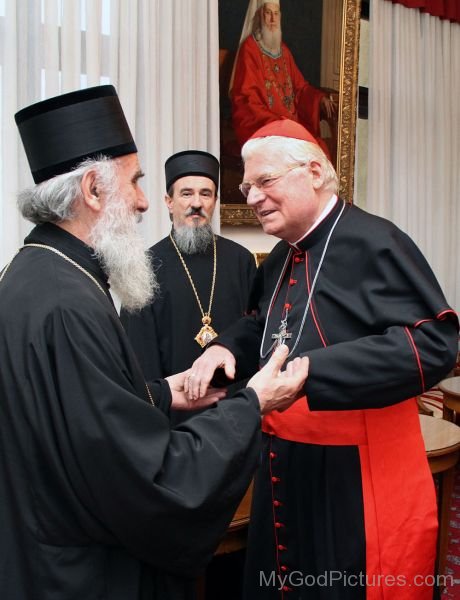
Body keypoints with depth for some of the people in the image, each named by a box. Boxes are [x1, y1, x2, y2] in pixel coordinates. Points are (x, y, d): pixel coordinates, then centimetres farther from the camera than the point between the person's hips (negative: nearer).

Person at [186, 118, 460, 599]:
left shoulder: (373, 243, -15)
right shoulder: (280, 260, 10)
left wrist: (311, 370, -31)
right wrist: (225, 348, 0)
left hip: (358, 476, -7)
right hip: (284, 469, 8)